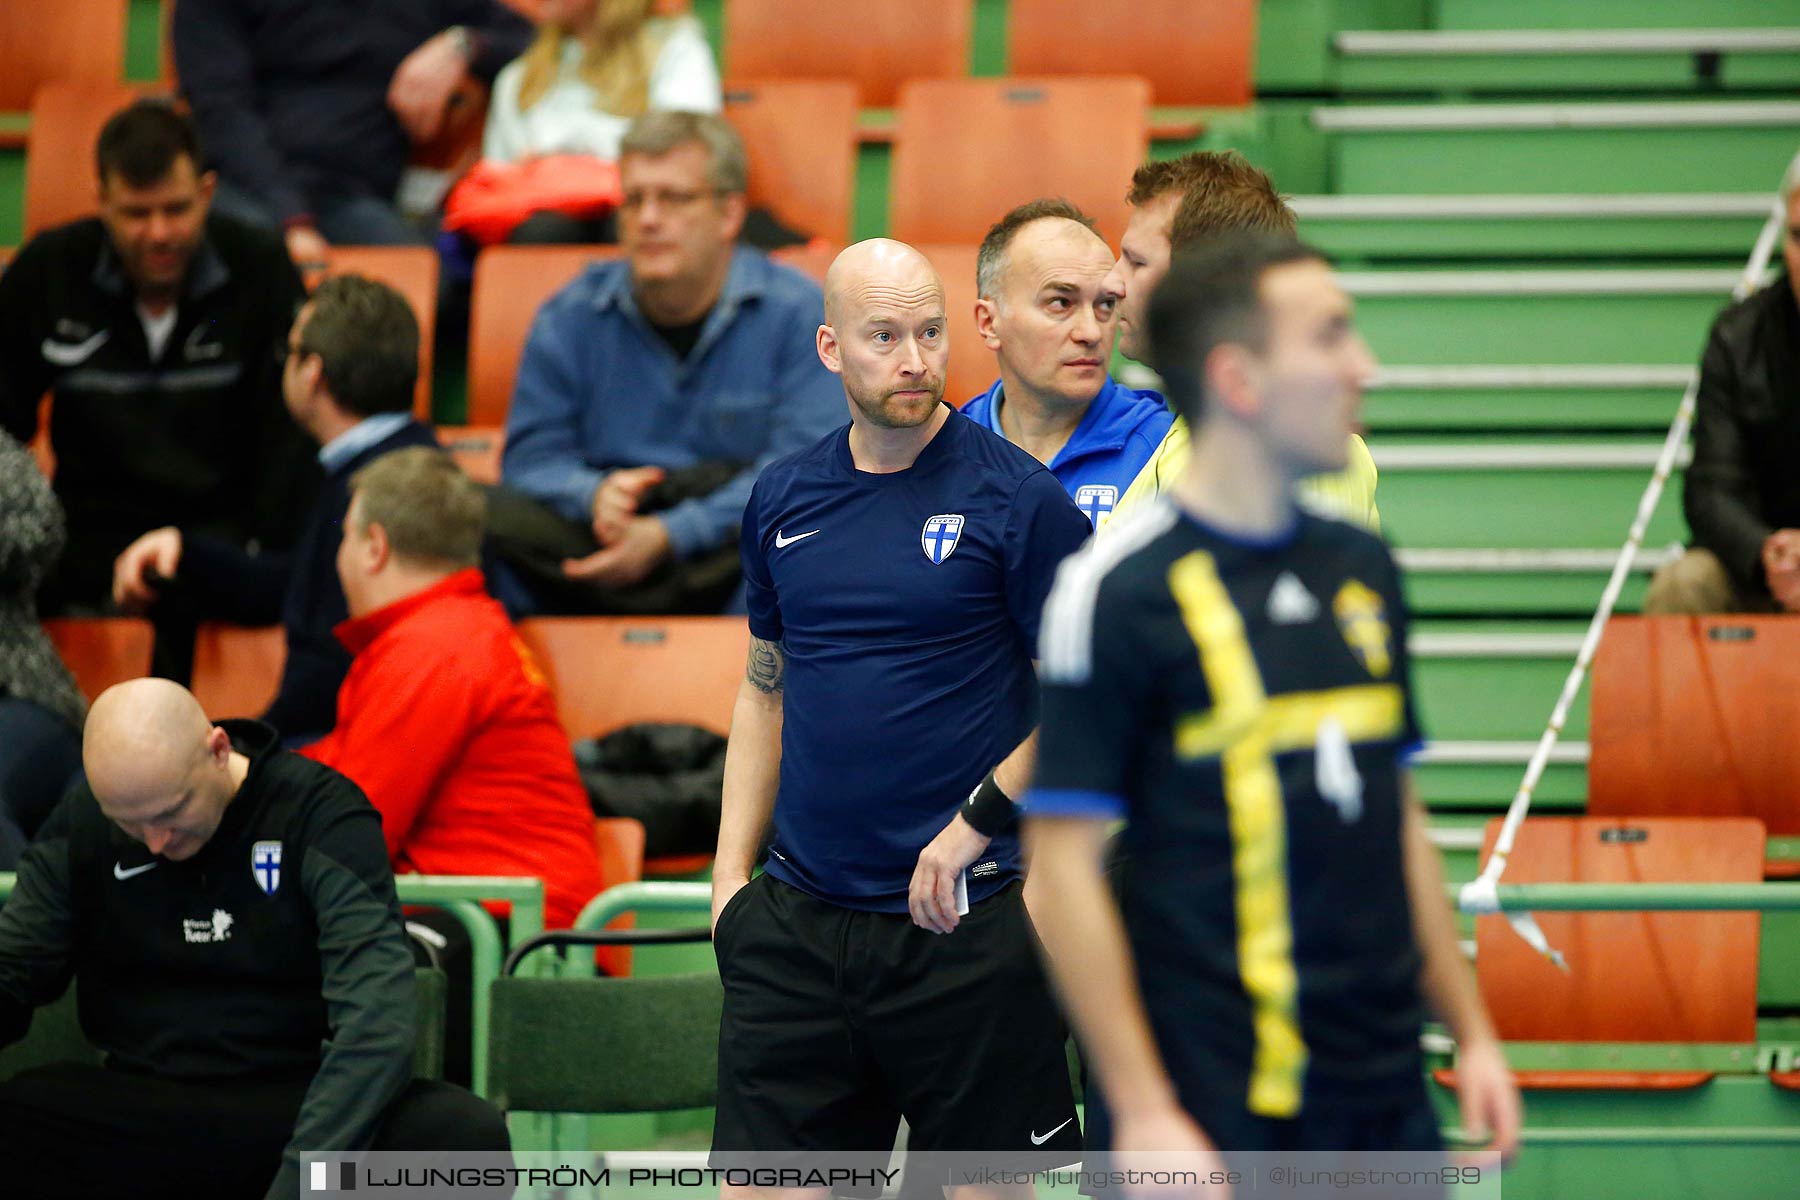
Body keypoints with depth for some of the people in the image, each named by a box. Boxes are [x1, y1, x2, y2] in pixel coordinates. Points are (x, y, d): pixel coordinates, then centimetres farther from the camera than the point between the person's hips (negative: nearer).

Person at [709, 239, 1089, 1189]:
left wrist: (972, 827, -13)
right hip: (798, 921, 4)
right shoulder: (783, 501, 10)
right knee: (754, 1183, -1)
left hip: (966, 927, -4)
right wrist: (731, 874, 11)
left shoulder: (1017, 498, -5)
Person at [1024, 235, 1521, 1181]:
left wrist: (1472, 1033, 16)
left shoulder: (1362, 567, 11)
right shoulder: (1118, 589, -9)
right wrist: (1141, 1114, -15)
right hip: (1211, 1113, -6)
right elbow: (1064, 866, -11)